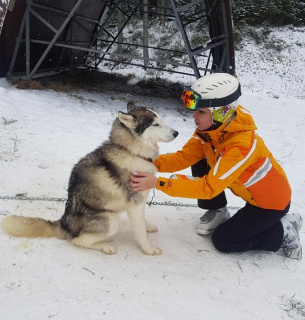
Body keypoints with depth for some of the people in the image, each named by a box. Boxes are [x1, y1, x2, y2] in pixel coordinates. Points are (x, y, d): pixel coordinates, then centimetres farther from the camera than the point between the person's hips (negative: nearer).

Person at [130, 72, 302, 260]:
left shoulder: (243, 144, -39)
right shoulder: (210, 129, -15)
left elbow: (209, 187, -40)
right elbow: (184, 157, -13)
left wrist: (158, 183, -44)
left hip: (272, 200, -7)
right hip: (251, 192, 7)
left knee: (223, 241, -4)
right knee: (200, 164, -7)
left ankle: (285, 231, 9)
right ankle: (217, 213, 15)